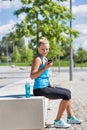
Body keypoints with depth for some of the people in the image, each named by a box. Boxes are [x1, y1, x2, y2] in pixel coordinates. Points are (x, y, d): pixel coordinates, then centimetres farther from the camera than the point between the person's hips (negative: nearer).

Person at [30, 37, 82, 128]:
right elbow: (32, 76, -25)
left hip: (46, 86, 10)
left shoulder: (44, 58, 15)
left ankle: (70, 118, 23)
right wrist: (45, 68, -32)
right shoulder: (37, 59, -14)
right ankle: (58, 121, -5)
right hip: (40, 89, -10)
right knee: (66, 95, -16)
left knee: (68, 92, 16)